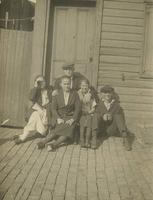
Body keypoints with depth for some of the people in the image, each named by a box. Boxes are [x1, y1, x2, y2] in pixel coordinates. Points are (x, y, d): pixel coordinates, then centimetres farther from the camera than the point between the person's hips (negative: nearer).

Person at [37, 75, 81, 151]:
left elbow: (77, 108, 2)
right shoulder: (57, 94, 8)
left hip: (71, 117, 0)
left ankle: (54, 144, -41)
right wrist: (58, 118, -14)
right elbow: (54, 109, 3)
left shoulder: (74, 94, 8)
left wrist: (72, 119, -12)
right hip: (60, 117, 0)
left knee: (68, 128, -31)